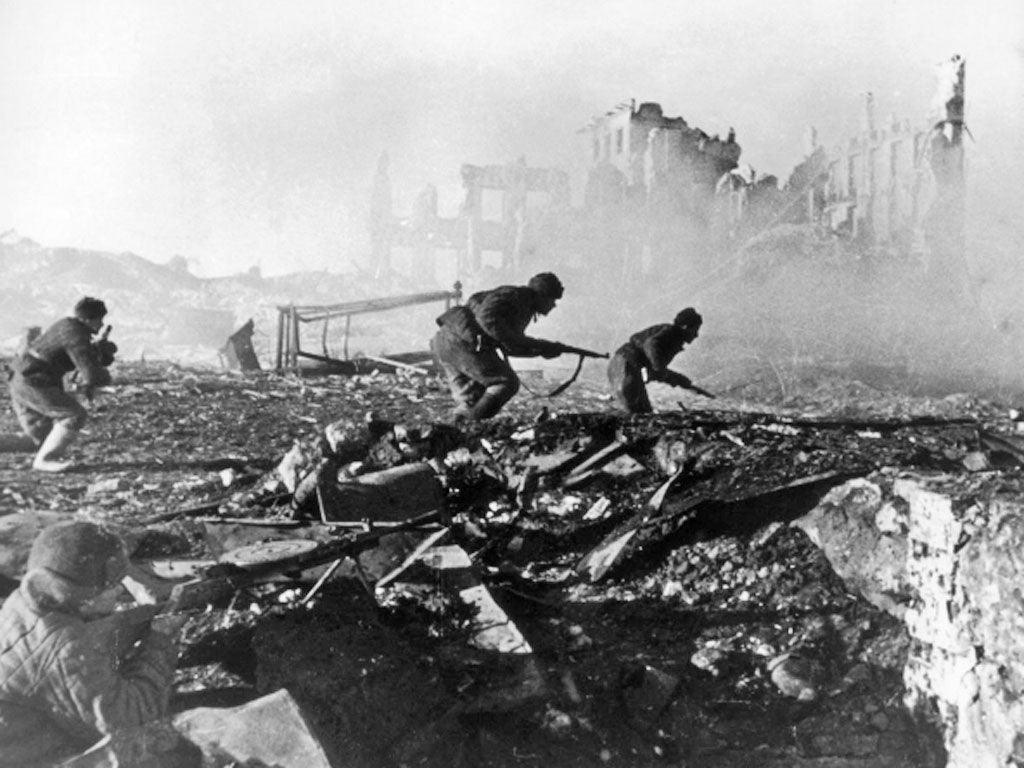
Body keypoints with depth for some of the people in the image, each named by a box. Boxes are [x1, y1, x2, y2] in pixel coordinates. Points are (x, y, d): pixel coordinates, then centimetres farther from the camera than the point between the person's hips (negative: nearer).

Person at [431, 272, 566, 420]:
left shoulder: (524, 308, 24)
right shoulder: (513, 296, -7)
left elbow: (509, 346, 28)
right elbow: (487, 319, -23)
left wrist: (543, 348, 19)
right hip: (461, 342, -11)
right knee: (507, 383, -9)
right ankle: (469, 421, -15)